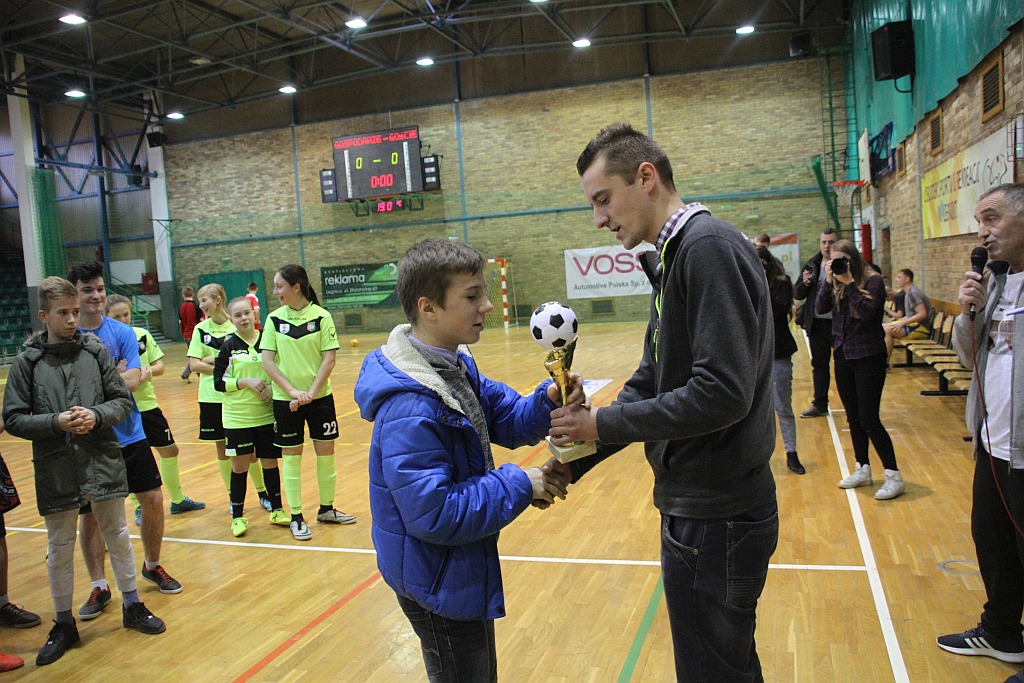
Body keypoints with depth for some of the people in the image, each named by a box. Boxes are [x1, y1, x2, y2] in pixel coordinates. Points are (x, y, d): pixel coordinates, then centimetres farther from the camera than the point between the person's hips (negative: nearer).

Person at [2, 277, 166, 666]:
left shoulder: (96, 351, 0)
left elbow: (122, 401, 3)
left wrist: (97, 415, -16)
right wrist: (56, 422, -16)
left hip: (102, 461, 1)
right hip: (55, 469, 0)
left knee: (117, 535, 12)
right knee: (59, 547, 11)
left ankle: (132, 606, 30)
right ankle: (64, 624, 28)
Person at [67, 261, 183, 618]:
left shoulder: (122, 333, -1)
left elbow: (131, 381, -12)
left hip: (129, 436, 1)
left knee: (153, 500, 3)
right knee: (90, 513, 6)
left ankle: (152, 566, 27)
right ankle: (99, 587, 22)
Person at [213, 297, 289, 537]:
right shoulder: (228, 345, -2)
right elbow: (218, 382, -4)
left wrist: (272, 388, -9)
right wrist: (245, 382, -17)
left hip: (267, 414, 2)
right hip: (237, 417, -1)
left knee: (270, 462, 10)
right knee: (239, 466, 4)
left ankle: (277, 510, 25)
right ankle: (237, 516, 18)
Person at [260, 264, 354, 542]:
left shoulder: (321, 316, -6)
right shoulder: (274, 319, -1)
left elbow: (329, 358, -8)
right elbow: (267, 361, -4)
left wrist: (311, 392, -17)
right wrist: (292, 391, -15)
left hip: (320, 396, 0)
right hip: (286, 399, 1)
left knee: (325, 451, 7)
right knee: (291, 455, 6)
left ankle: (326, 509, 24)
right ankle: (296, 516, 16)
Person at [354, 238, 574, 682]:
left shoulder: (456, 367, 0)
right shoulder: (410, 410, -32)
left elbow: (508, 420, 4)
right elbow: (433, 514, -32)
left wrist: (549, 402, -17)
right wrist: (518, 486, -25)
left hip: (465, 572, 9)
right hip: (439, 587, -9)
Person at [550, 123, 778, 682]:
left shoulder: (708, 248, -19)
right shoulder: (673, 258, 12)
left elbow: (721, 393, -27)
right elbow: (648, 385, 13)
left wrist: (602, 424, -17)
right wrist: (576, 460, 4)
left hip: (716, 518, -9)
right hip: (699, 507, 9)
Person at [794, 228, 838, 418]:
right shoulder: (811, 265, 8)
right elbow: (798, 294, 10)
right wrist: (805, 283, -9)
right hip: (816, 323, 5)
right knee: (819, 365, 13)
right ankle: (820, 404, 24)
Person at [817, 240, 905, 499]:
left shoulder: (873, 280, -10)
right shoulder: (837, 282, 6)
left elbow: (867, 312, -23)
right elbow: (821, 308, -3)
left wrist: (849, 282, -21)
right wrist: (830, 282, -12)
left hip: (869, 358, -6)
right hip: (843, 356, 6)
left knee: (869, 419, -8)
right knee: (853, 419, 14)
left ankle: (894, 476, 2)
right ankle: (862, 470, 26)